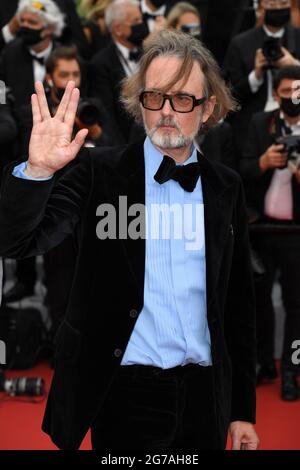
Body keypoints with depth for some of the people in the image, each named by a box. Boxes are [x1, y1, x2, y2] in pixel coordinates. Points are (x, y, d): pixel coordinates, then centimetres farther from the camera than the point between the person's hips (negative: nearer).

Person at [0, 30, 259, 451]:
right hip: (128, 395, -3)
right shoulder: (100, 172, -3)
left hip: (205, 395, 3)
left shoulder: (226, 187, 6)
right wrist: (37, 170, -29)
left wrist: (243, 409, 10)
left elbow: (238, 302, 10)